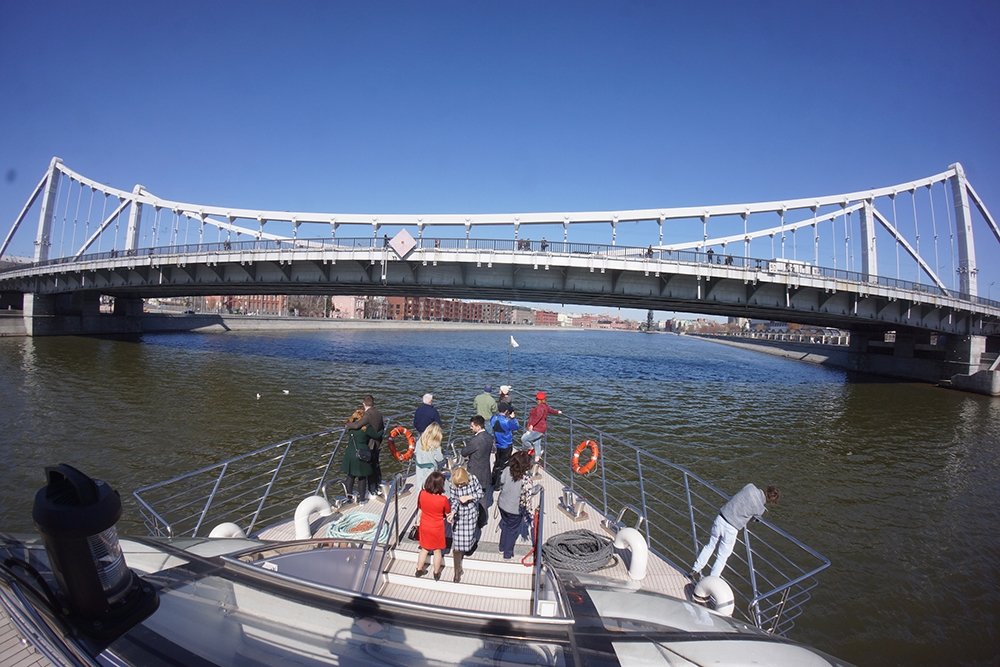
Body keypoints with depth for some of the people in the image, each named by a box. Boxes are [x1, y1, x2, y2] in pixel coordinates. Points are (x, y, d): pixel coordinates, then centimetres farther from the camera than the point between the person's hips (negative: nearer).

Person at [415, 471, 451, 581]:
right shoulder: (443, 499, -29)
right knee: (437, 551, 20)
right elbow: (448, 514, -10)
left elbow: (420, 507, 0)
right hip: (437, 528, -3)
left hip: (424, 527, 3)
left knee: (424, 549, 26)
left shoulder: (422, 494, -20)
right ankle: (436, 573, 37)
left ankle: (419, 570, 41)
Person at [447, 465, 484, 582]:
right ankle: (457, 570, 14)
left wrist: (468, 497, -25)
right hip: (458, 515, 0)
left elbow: (480, 493, -10)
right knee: (457, 541, 2)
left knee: (468, 537, 14)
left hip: (471, 513, 0)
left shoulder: (473, 479, -20)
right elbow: (454, 500, -16)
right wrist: (452, 512, -33)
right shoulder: (453, 485, -20)